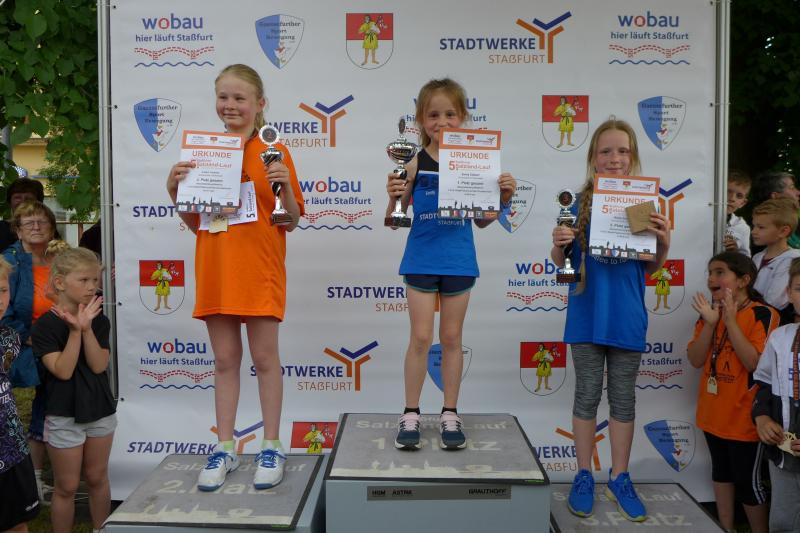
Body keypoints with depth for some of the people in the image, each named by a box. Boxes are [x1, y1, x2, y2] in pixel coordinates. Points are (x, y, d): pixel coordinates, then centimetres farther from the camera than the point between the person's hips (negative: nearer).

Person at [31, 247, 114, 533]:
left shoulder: (99, 320, -1)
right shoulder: (45, 325, -12)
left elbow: (99, 366, -11)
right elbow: (63, 370, -19)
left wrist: (87, 328, -21)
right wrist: (75, 330, -25)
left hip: (101, 410, 4)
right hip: (63, 416, -4)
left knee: (97, 478, 17)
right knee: (66, 487, 7)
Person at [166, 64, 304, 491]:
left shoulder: (273, 153, -2)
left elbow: (291, 221, -3)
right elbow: (194, 222, 12)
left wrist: (284, 186, -19)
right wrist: (174, 189, -4)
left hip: (260, 269, -3)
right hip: (215, 268, 4)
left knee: (265, 358, 5)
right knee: (225, 360, 10)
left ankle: (271, 448, 18)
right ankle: (225, 449, 21)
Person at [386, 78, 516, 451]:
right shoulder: (414, 164, -5)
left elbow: (481, 220, 5)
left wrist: (503, 198, -11)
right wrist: (394, 196, -23)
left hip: (459, 262, 1)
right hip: (421, 261, -1)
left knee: (451, 338, 11)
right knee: (421, 338, 4)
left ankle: (450, 414, 23)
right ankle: (411, 415, 18)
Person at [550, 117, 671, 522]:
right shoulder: (581, 203, -3)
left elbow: (651, 267, 6)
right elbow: (561, 263, 2)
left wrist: (663, 242, -14)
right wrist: (558, 244, -19)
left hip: (627, 317, 1)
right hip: (587, 314, -1)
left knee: (624, 398, 11)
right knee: (587, 395, 9)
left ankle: (619, 479, 26)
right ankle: (584, 476, 23)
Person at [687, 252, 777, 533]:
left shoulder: (763, 314, -13)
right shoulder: (709, 313, 4)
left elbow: (755, 363, -23)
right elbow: (696, 360, -4)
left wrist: (731, 321, -24)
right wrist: (710, 323, -16)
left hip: (743, 417, -6)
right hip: (713, 413, 6)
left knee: (747, 481, 5)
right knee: (721, 472, 18)